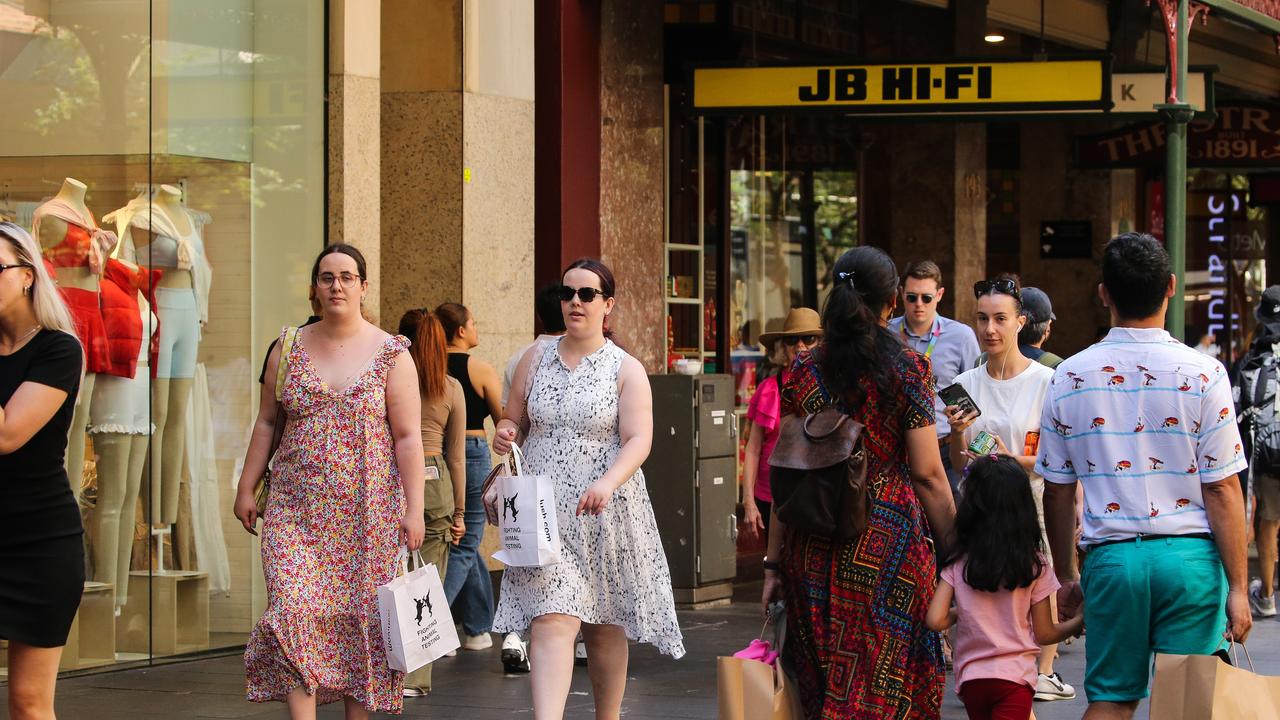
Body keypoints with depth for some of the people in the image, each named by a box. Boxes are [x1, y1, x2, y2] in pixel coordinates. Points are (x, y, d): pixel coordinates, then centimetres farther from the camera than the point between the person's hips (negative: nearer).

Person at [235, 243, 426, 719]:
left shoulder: (391, 354, 1)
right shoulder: (289, 350, 8)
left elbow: (408, 437, -2)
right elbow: (267, 422, 14)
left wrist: (414, 508, -8)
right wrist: (246, 488, 10)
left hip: (368, 510, -1)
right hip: (296, 509, 1)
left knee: (360, 618, 1)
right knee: (293, 610, -14)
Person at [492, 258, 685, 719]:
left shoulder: (626, 370, 0)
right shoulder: (535, 361, 8)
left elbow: (638, 441, -10)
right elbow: (515, 421, 18)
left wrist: (607, 482, -28)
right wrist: (505, 433, -7)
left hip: (605, 513, -1)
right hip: (543, 513, 1)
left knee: (604, 626, 11)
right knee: (551, 621, -14)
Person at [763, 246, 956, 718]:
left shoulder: (804, 371, 4)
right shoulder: (906, 368, -4)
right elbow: (927, 474, -7)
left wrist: (774, 562, 11)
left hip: (815, 549, 3)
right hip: (890, 538, -3)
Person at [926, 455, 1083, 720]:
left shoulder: (958, 562, -1)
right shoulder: (1034, 563, -4)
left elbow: (935, 621, -6)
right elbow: (1044, 634, 2)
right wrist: (1077, 624, 20)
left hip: (970, 676, 3)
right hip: (1015, 676, -3)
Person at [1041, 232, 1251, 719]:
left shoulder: (1070, 377, 3)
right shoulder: (1202, 373, -6)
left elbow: (1057, 493, 8)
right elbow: (1222, 490, -6)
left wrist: (1064, 577, 20)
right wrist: (1237, 587, -1)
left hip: (1111, 556, 2)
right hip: (1189, 554, -2)